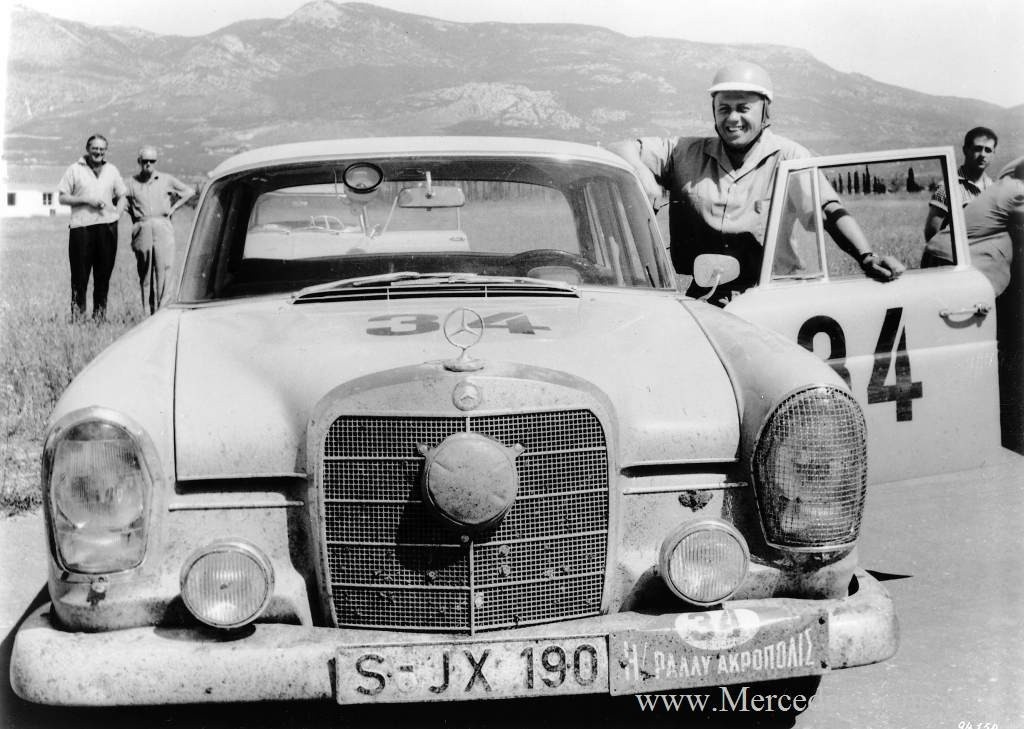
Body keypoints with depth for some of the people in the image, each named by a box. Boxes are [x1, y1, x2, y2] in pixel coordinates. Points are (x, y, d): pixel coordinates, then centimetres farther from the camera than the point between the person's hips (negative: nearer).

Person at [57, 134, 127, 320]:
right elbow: (62, 197, 2)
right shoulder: (75, 170, 4)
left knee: (104, 273, 5)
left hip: (107, 227, 3)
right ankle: (77, 315, 1)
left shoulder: (112, 170, 14)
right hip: (81, 228, -3)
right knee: (80, 274, -4)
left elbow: (121, 196, 22)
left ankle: (99, 315, 12)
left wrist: (117, 214, 4)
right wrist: (87, 200, -10)